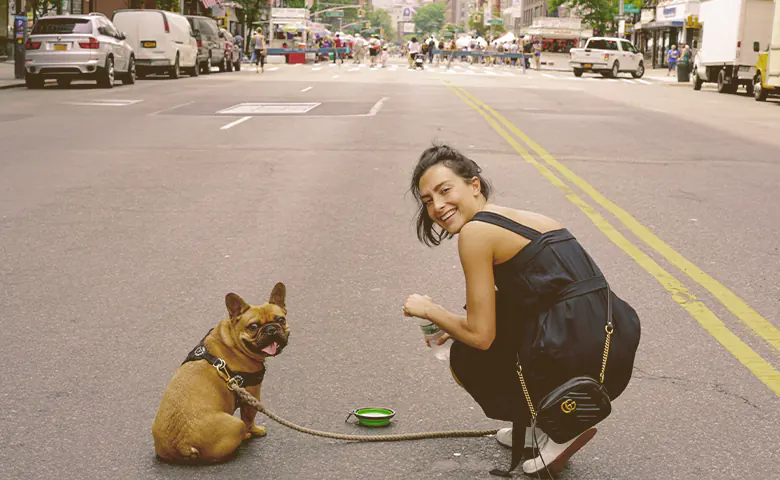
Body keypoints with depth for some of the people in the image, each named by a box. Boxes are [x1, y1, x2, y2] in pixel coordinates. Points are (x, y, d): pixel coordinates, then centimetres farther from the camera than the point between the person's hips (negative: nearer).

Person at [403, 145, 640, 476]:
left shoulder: (476, 231, -5)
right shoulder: (530, 218, 20)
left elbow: (481, 335, -4)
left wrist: (429, 310, 13)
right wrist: (456, 328, 33)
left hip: (579, 359, -8)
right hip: (618, 343, 8)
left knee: (464, 358, 18)